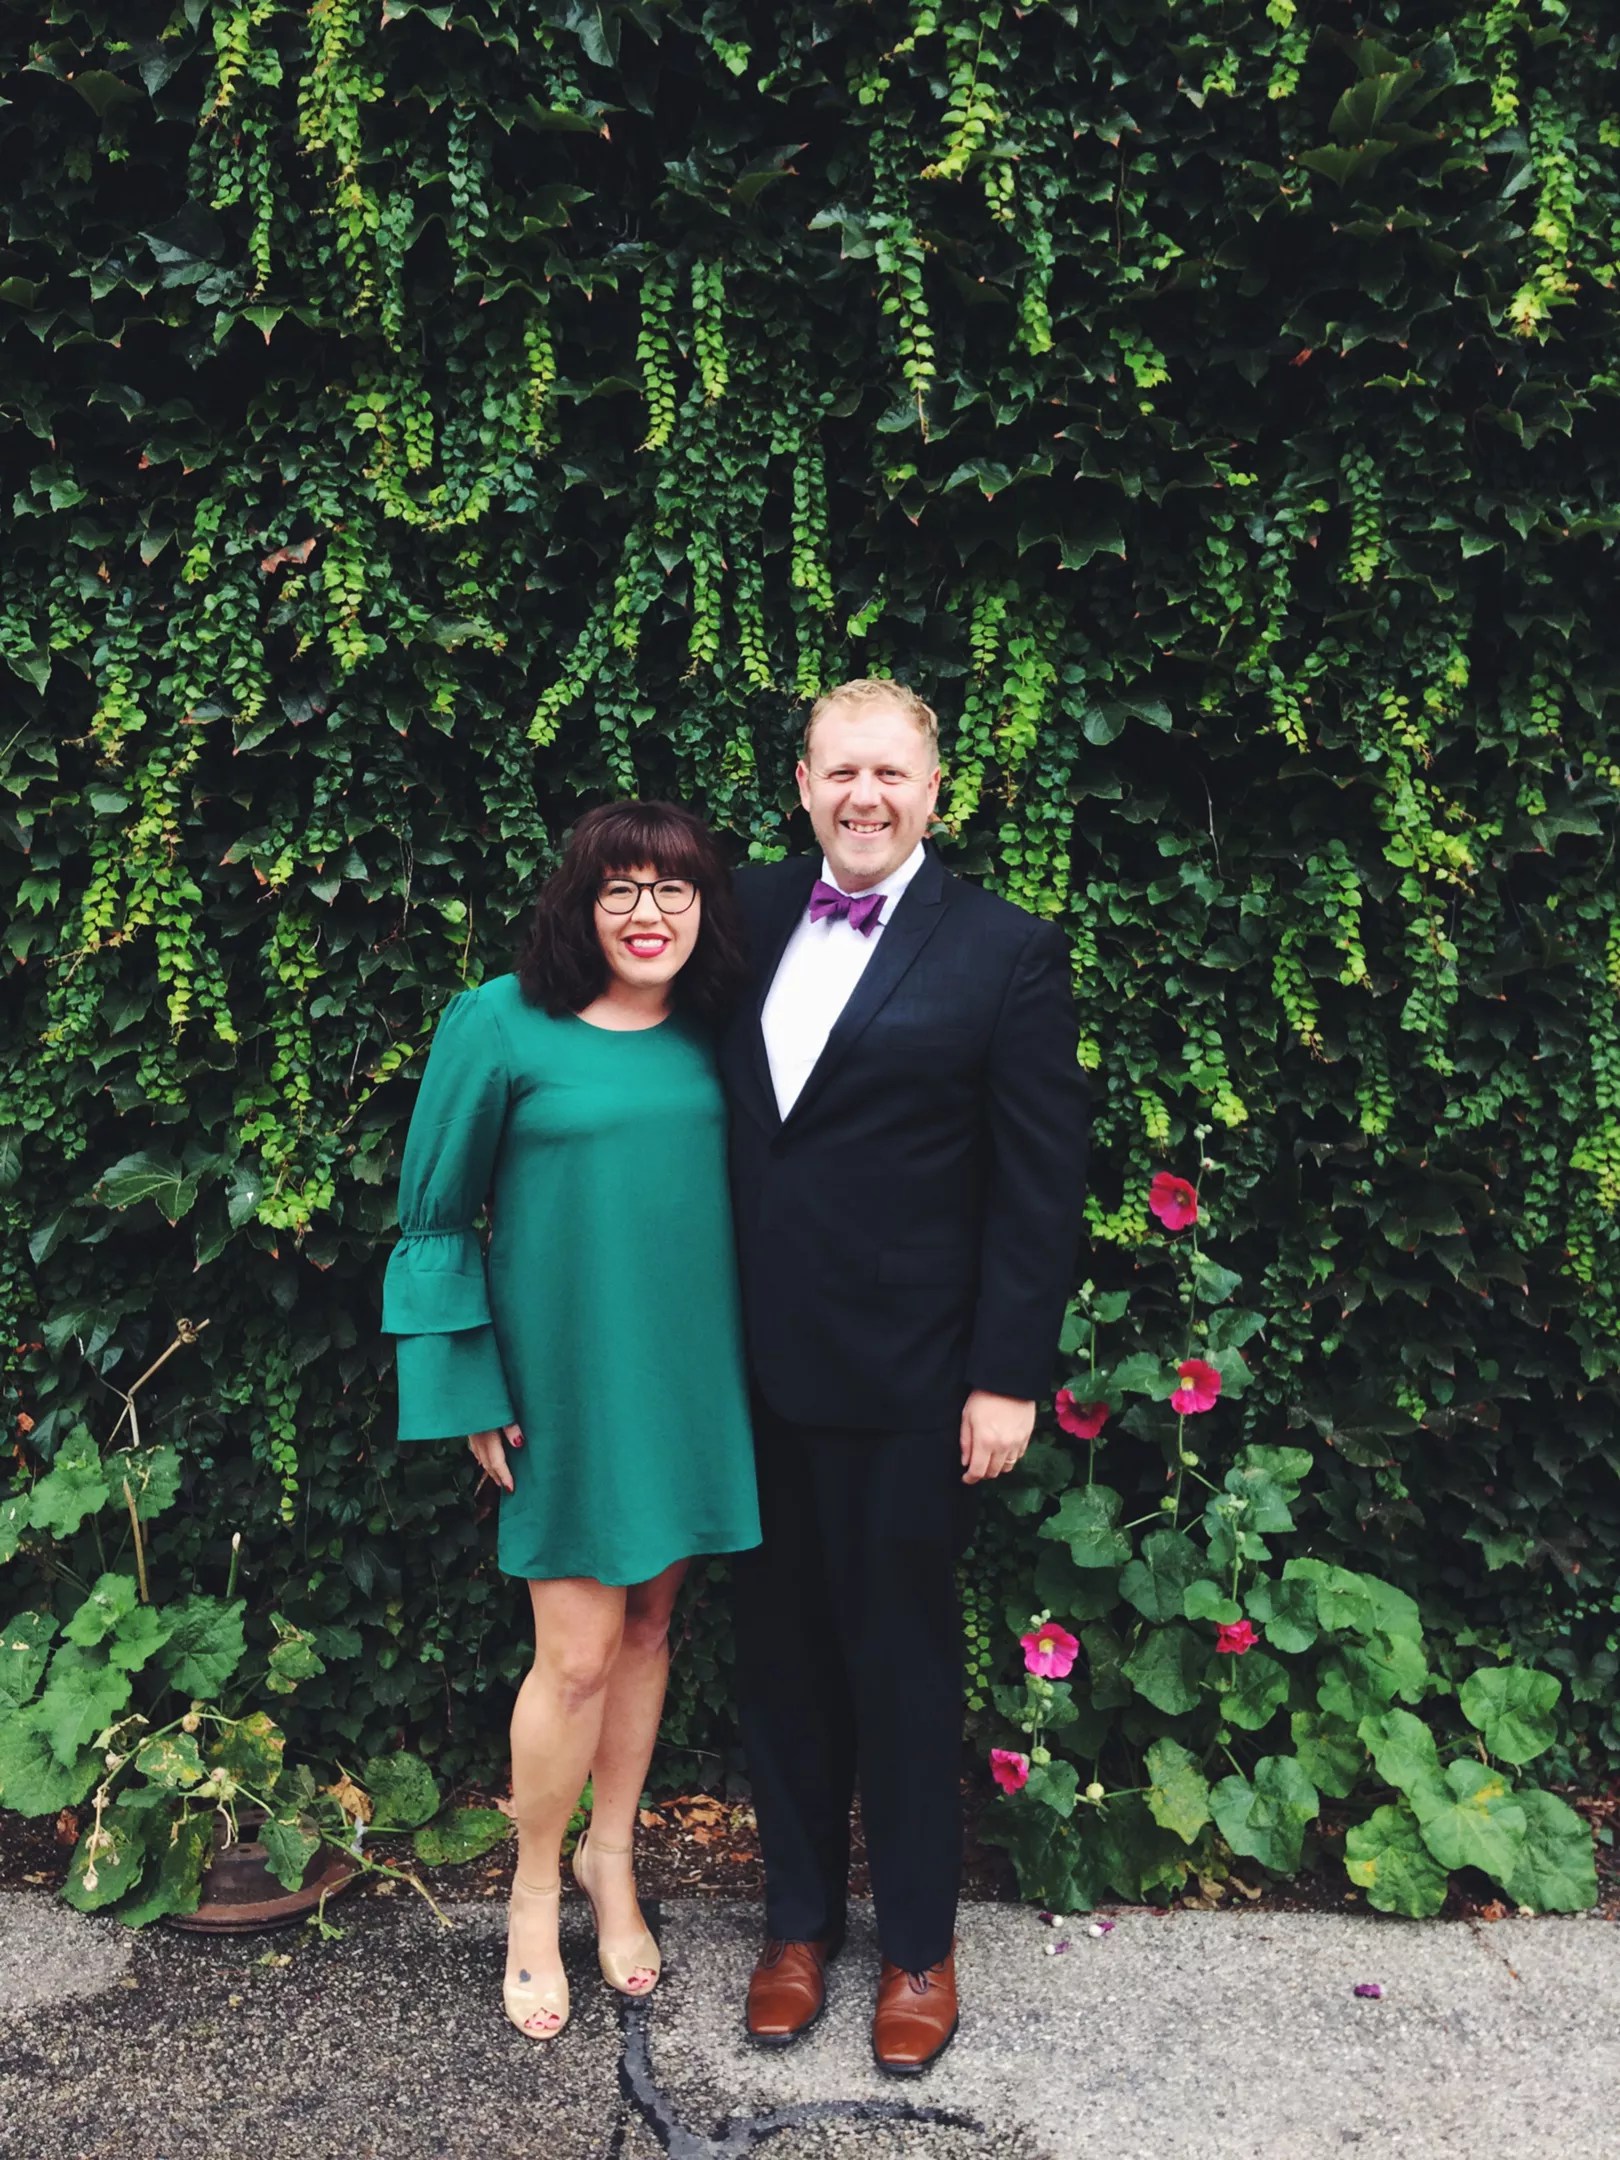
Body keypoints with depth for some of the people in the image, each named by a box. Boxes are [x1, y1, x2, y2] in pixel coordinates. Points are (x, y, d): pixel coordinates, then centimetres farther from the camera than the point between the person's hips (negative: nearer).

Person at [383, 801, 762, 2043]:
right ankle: (535, 1895, 28)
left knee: (650, 1624, 15)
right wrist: (470, 1389, -6)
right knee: (580, 1653, 1)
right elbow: (436, 1218, -4)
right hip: (565, 1377, -4)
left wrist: (746, 1362, 11)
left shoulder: (707, 1034, 2)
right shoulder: (500, 1025, -11)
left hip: (687, 1373, 4)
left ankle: (612, 1856, 38)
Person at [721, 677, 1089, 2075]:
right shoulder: (752, 914, 4)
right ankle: (799, 1921, 39)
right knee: (781, 1655, 17)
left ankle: (919, 1946, 35)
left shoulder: (1004, 951, -8)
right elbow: (721, 1122, 7)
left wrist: (1009, 1375, -10)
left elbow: (1042, 1181, -8)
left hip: (907, 1378, -4)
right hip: (759, 1368, 4)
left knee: (904, 1661, 12)